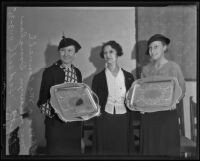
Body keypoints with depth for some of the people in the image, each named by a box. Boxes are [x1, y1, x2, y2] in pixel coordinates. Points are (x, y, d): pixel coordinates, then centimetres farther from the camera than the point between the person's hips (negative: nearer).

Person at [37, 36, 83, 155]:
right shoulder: (50, 72, -6)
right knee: (55, 151, 1)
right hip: (56, 124, -4)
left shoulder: (77, 72, 8)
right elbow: (42, 101, -7)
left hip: (75, 124, 5)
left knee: (74, 152, 12)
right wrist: (55, 109, -24)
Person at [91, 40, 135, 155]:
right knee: (104, 151, 2)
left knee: (123, 151, 3)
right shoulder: (98, 78, 5)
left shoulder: (128, 77, 7)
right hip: (104, 120, -1)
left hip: (123, 121, 1)